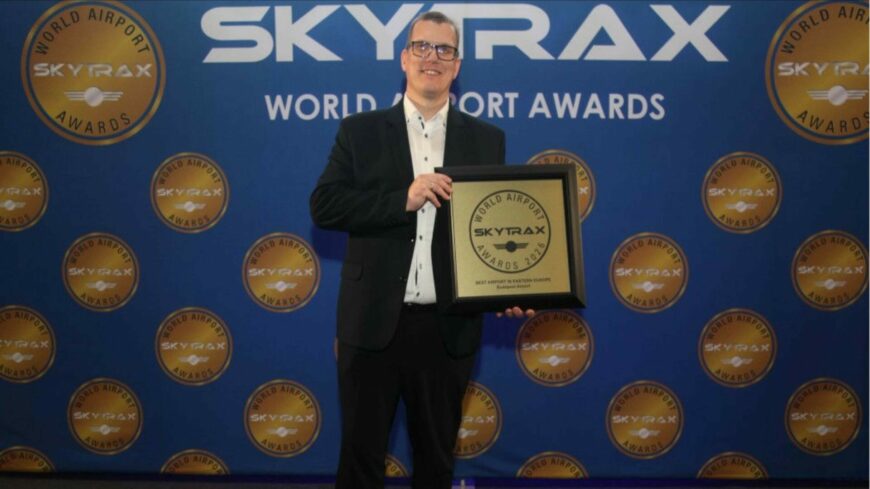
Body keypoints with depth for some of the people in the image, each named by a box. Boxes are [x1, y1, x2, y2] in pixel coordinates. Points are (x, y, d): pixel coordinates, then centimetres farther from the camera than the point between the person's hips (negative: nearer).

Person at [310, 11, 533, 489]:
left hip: (449, 327, 1)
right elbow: (324, 206, -6)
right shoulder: (360, 131, 3)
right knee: (361, 451, 10)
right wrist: (404, 199, -17)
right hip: (373, 323, -1)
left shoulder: (487, 139, 7)